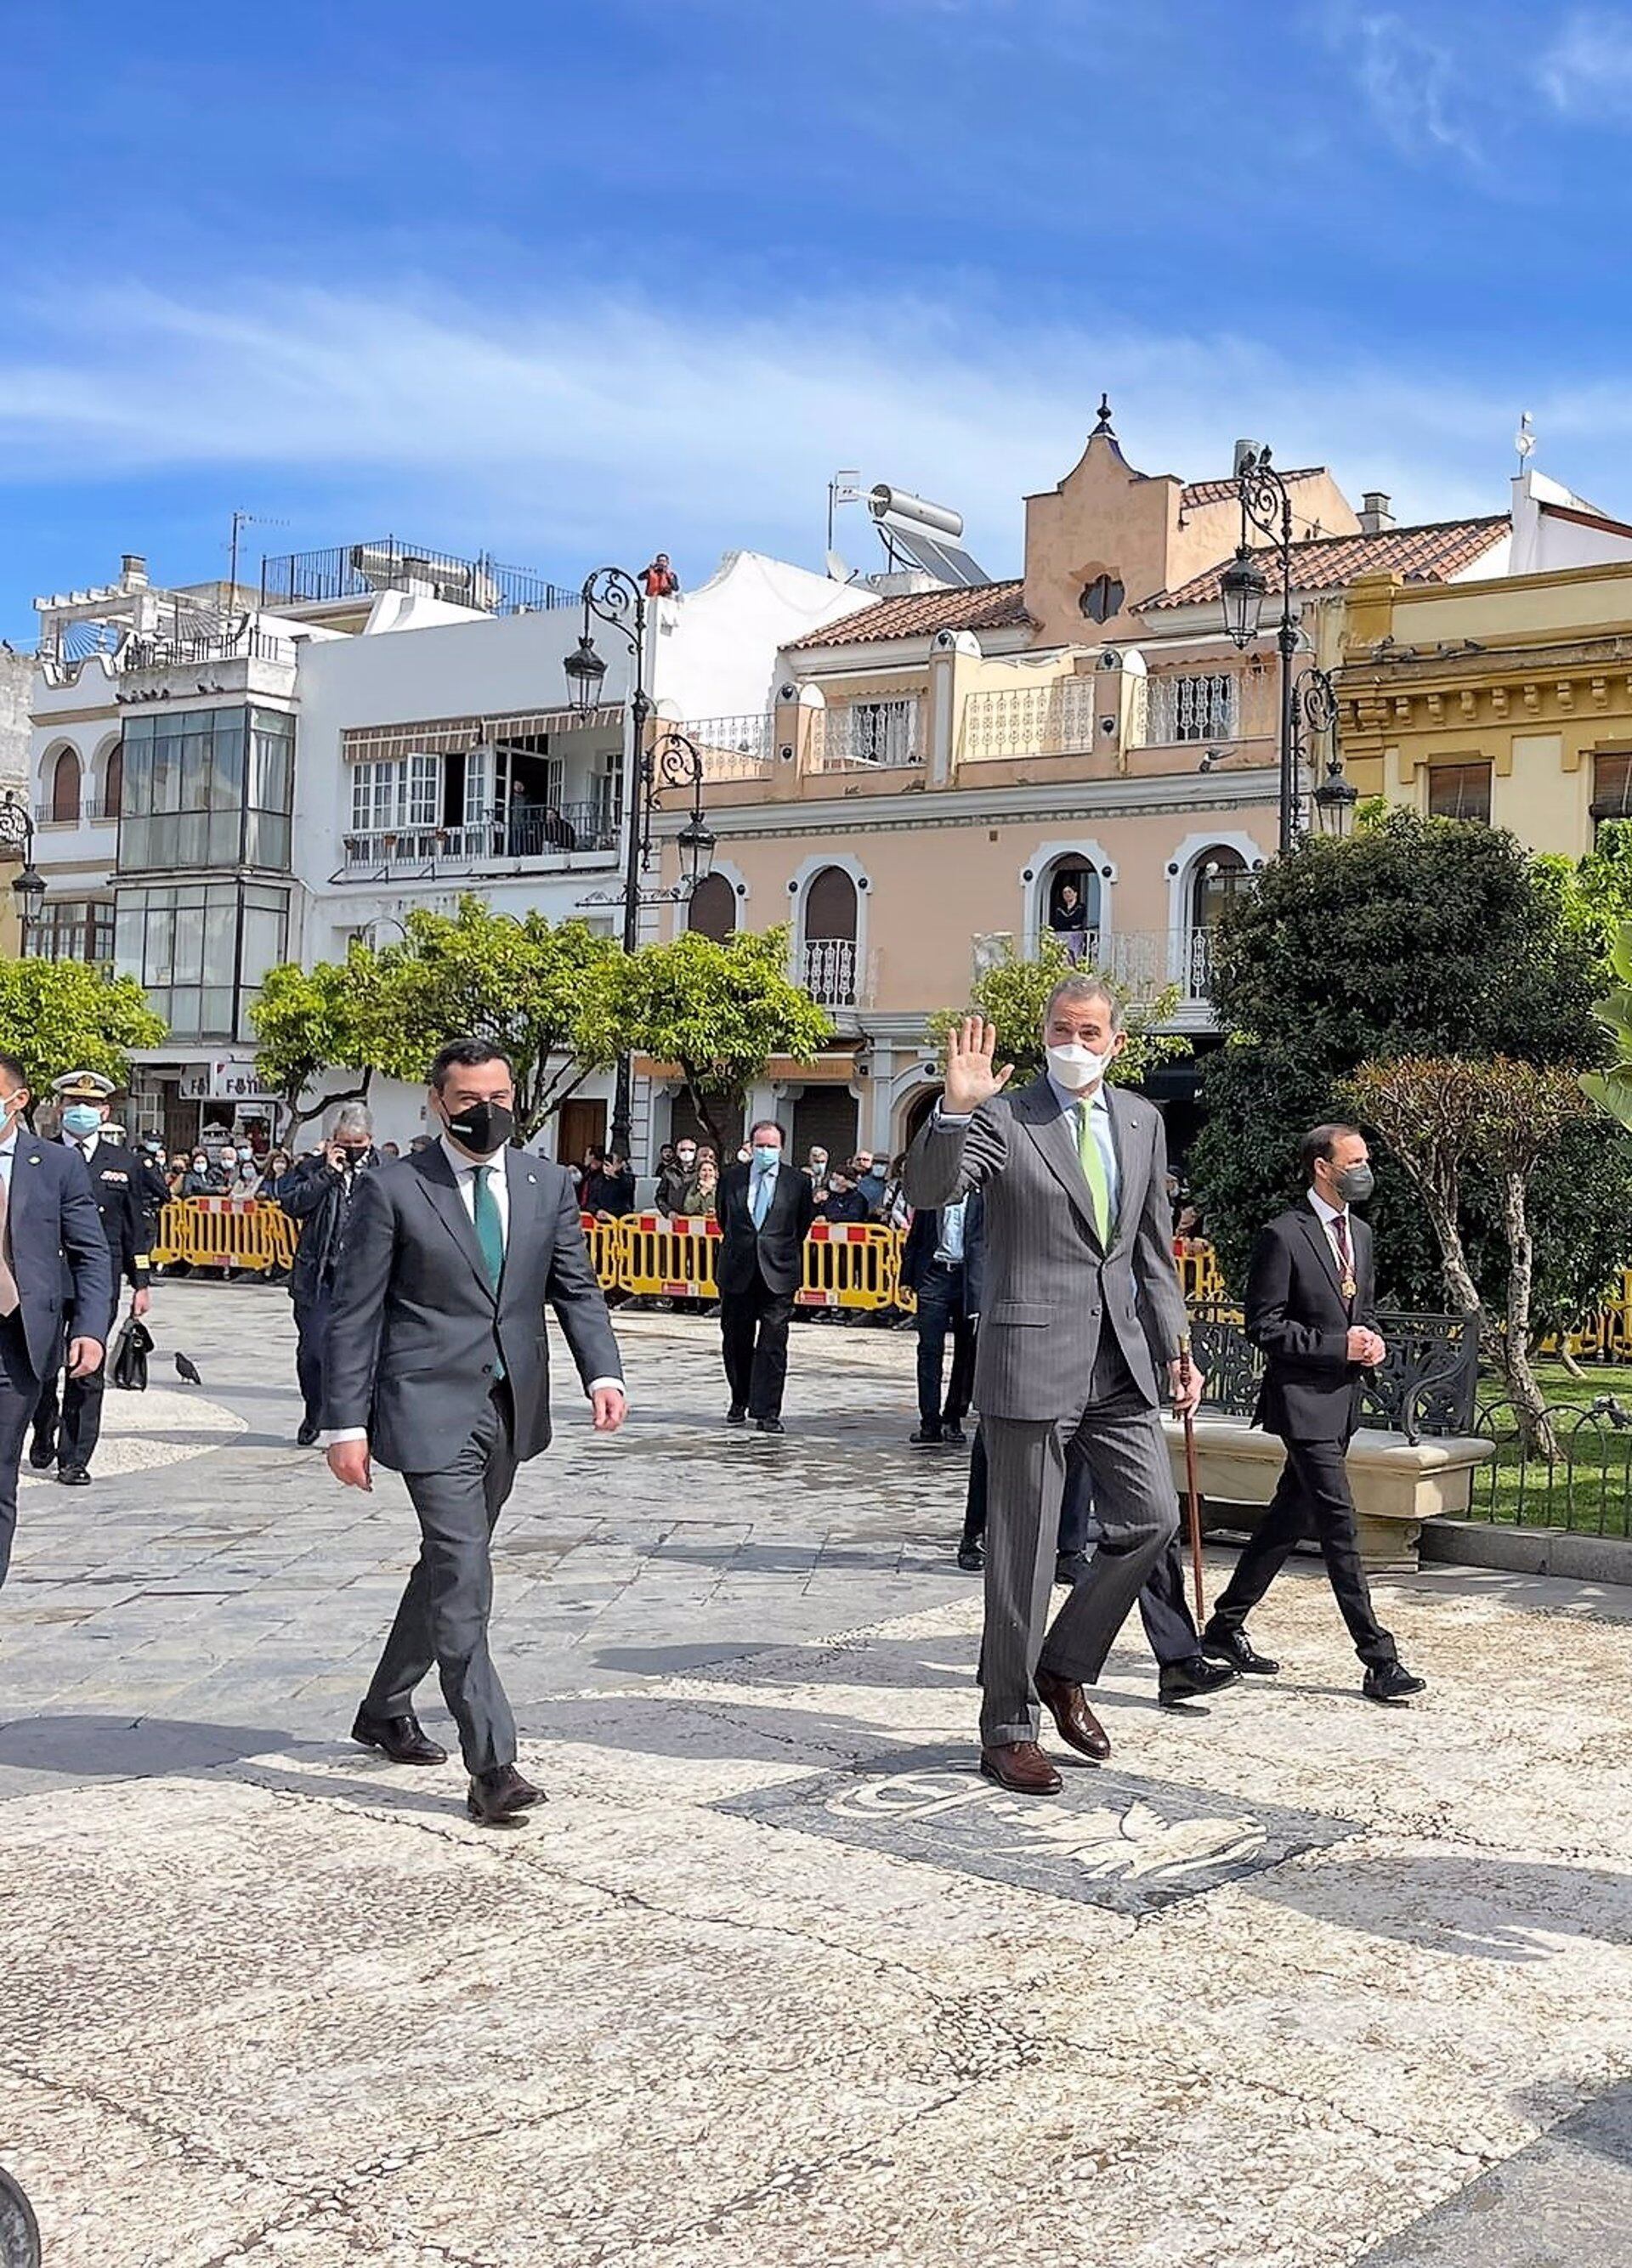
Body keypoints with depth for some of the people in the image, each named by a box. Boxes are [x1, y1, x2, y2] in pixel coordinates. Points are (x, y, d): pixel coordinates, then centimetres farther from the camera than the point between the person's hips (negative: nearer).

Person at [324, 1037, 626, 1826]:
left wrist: (601, 1372, -7)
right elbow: (354, 1313, -5)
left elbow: (576, 1288, 10)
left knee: (449, 1566, 18)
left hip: (510, 1408, 6)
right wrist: (346, 1423, -10)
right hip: (431, 1407, -6)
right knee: (462, 1576, -12)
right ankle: (491, 1766, -11)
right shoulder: (393, 1190, -6)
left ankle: (385, 1709, 38)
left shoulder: (547, 1184, 8)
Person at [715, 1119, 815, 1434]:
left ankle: (766, 1411, -3)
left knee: (773, 1343, -6)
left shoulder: (798, 1183, 0)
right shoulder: (731, 1178, 4)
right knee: (735, 1341, 10)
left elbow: (803, 1224, 13)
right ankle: (740, 1402, 27)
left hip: (778, 1273, -2)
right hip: (737, 1272, 2)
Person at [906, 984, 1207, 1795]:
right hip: (1033, 1358, -5)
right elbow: (928, 1190, -21)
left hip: (1120, 1360, 6)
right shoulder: (1001, 1118, -6)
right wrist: (954, 1108, -35)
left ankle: (1063, 1668, 25)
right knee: (1023, 1548, 2)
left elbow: (1153, 1250, 17)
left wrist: (1174, 1349, 12)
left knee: (1152, 1517, 4)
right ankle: (1008, 1730, 15)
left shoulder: (1141, 1121, 12)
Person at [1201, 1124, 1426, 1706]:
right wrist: (1339, 1346, -17)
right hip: (1303, 1399, -8)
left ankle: (1226, 1625, 26)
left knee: (1289, 1518, 14)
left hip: (1343, 1398, 9)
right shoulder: (1283, 1236, -12)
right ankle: (1379, 1660, -7)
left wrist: (1371, 1338, 2)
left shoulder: (1360, 1233, 14)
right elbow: (1263, 1326, -13)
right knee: (1338, 1522, -9)